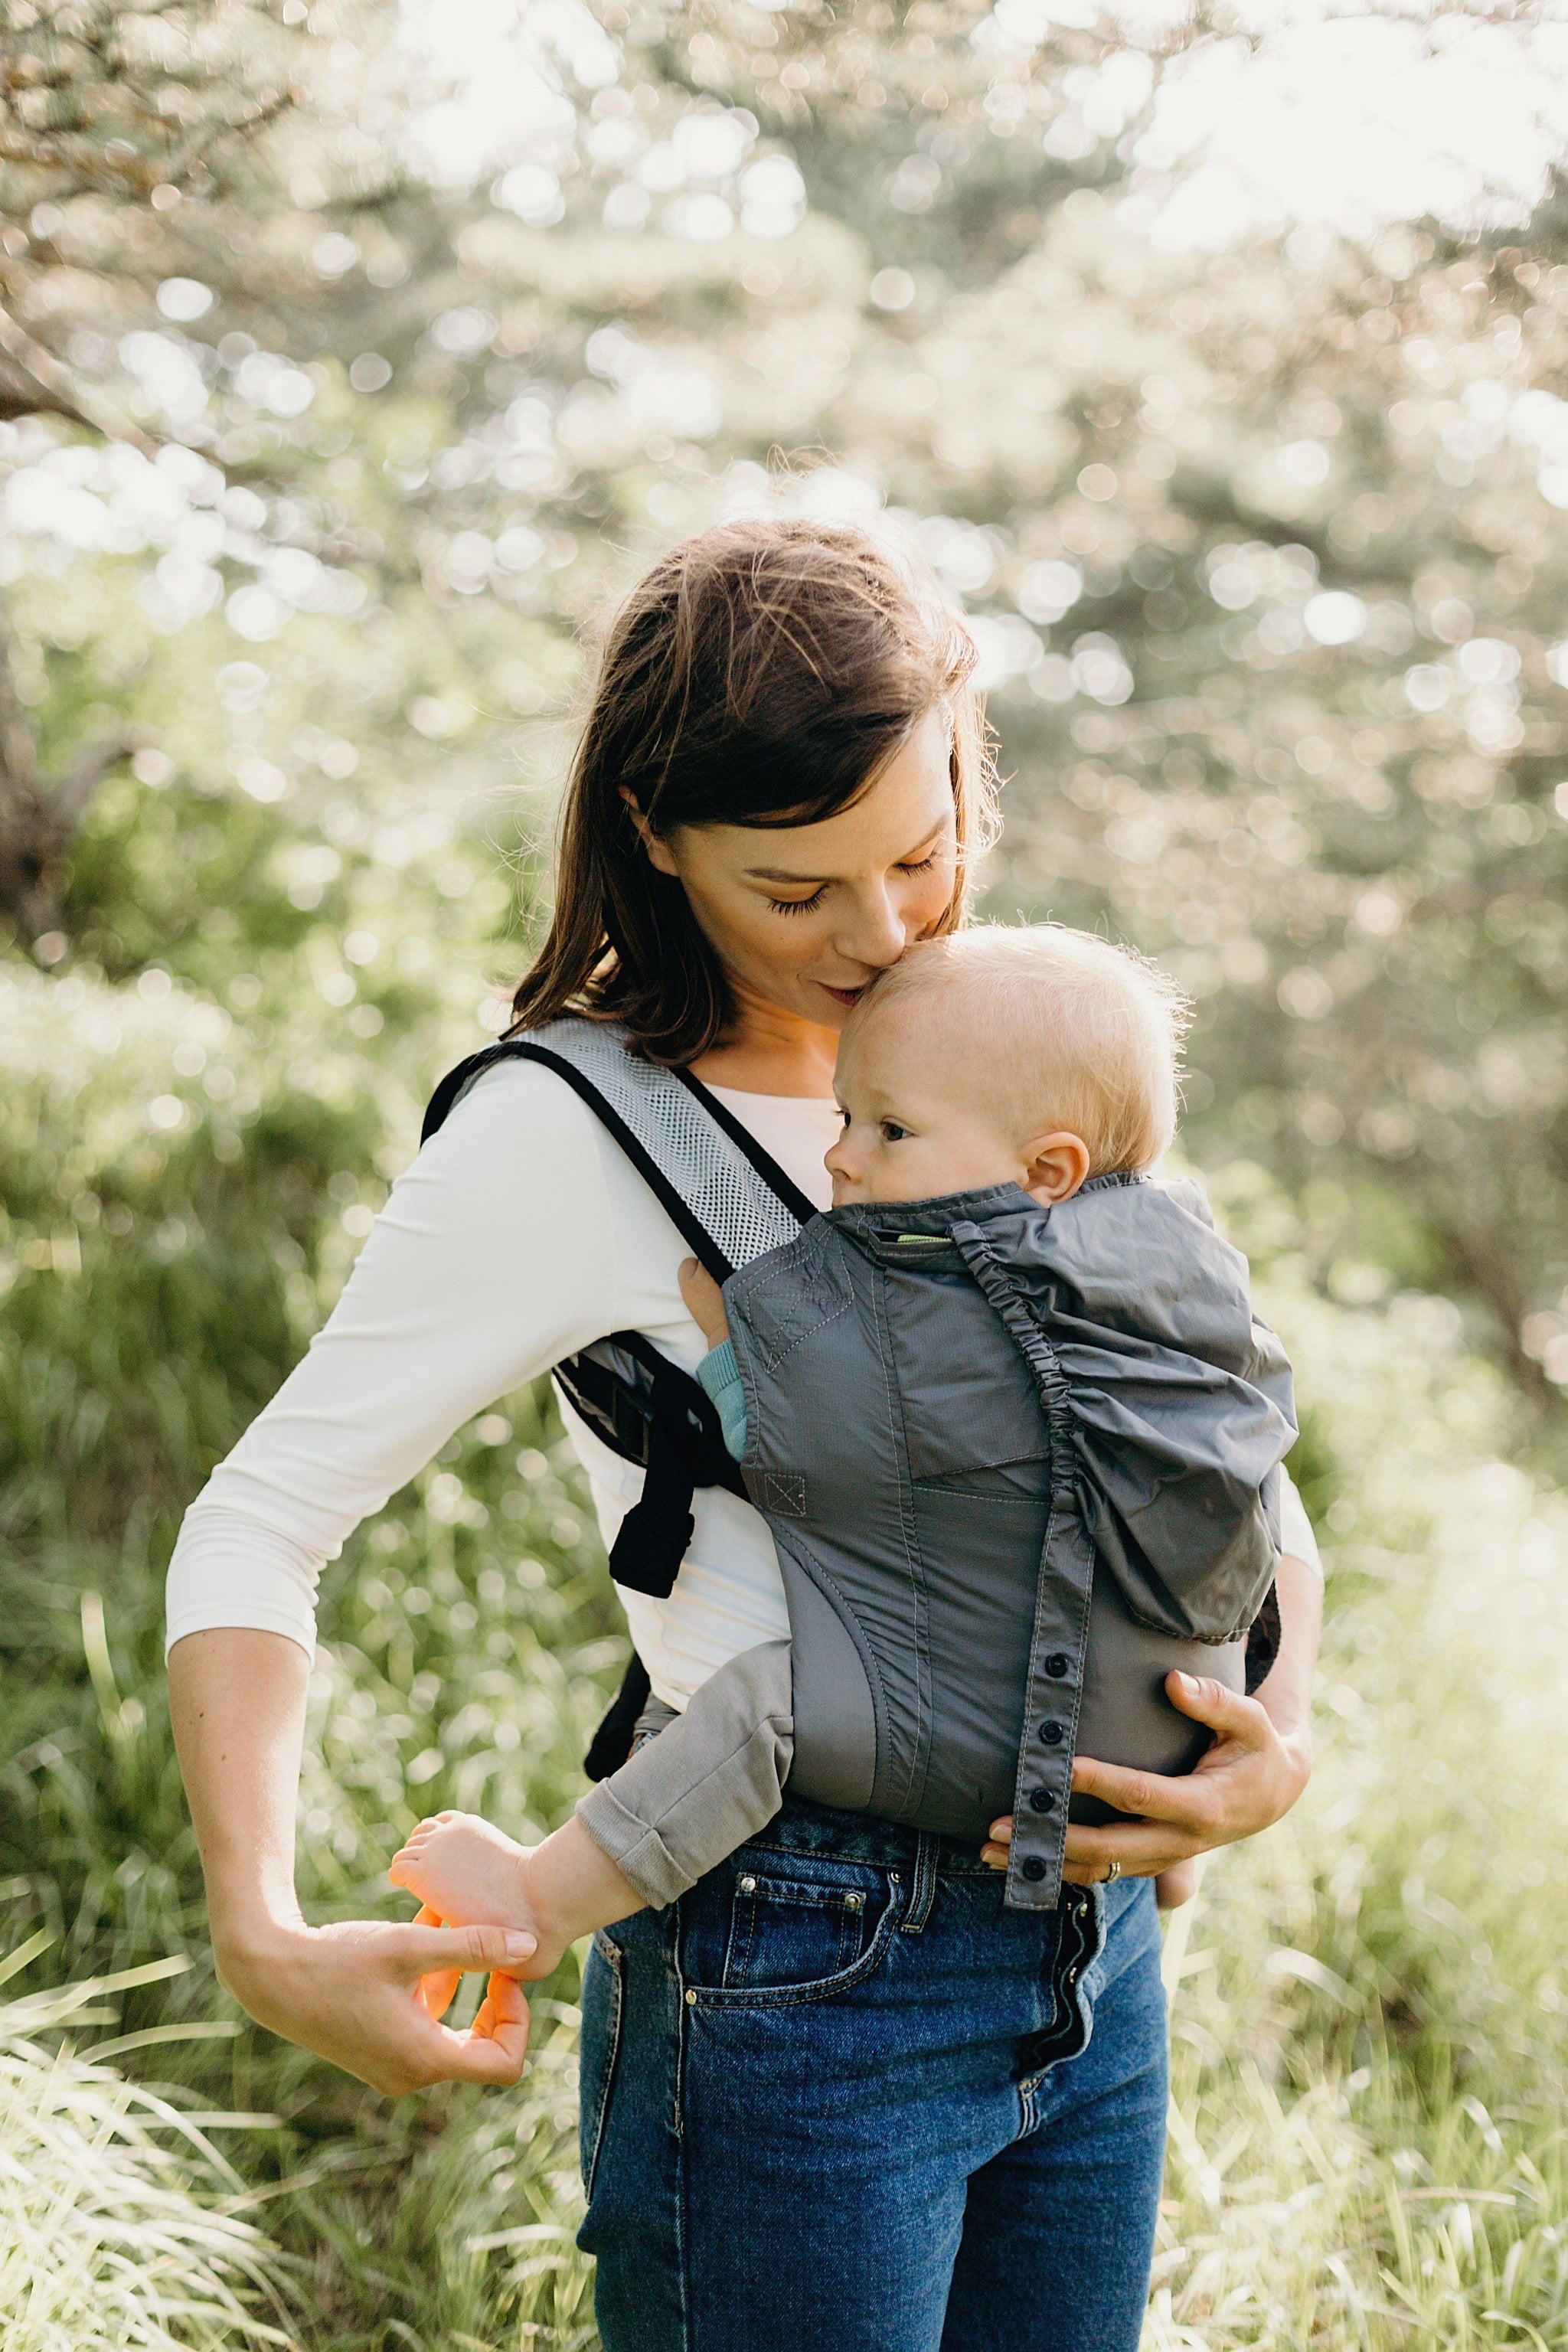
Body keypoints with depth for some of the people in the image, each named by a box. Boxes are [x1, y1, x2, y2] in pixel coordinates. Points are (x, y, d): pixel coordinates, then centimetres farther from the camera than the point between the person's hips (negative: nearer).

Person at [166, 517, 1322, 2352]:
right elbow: (255, 1528, -9)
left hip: (1092, 1955, 6)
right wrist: (261, 1936, -23)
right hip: (799, 1979, -6)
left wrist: (1280, 1736, -7)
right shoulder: (573, 1132, -11)